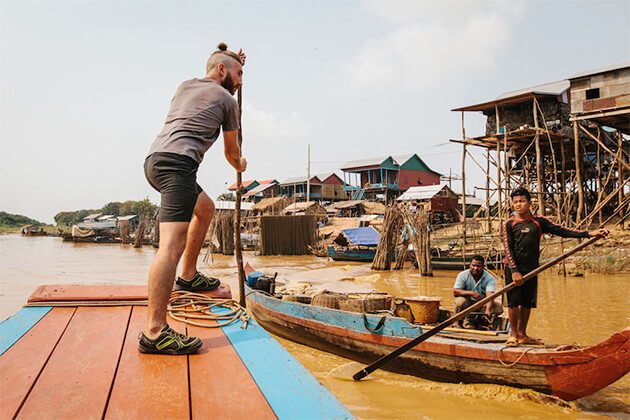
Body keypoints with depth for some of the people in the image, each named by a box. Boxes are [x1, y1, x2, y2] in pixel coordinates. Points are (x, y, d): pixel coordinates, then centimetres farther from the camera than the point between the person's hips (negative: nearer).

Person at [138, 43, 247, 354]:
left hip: (154, 159, 10)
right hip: (177, 162, -10)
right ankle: (154, 332, -26)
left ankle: (189, 275, 31)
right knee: (172, 244, -19)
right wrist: (240, 165, 42)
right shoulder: (226, 99, 9)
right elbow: (231, 151, 22)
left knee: (205, 208, 30)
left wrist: (234, 63, 55)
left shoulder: (185, 86, 27)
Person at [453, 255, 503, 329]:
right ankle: (467, 320, -6)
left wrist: (488, 310, -47)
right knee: (460, 301, -34)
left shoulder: (489, 278, -14)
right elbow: (455, 292, -19)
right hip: (468, 303, -1)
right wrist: (471, 293, -32)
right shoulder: (463, 275, -12)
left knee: (498, 308, -24)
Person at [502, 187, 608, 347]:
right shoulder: (509, 225, -2)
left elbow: (561, 231, 1)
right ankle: (513, 334, 9)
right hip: (513, 269, -3)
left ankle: (522, 334, 20)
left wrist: (589, 233, -6)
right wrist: (514, 271, -14)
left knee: (527, 303, 7)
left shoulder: (539, 221, 5)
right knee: (514, 302, -3)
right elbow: (508, 249, -6)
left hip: (531, 270, 3)